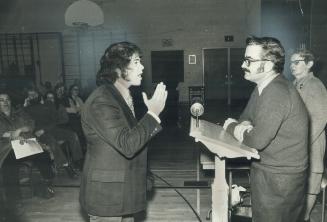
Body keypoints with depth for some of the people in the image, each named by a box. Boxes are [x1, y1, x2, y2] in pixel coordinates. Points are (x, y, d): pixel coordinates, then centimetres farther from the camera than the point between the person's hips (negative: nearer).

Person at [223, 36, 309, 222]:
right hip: (267, 172, 9)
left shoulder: (277, 93, -26)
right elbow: (245, 118, 12)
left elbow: (257, 140, -27)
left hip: (279, 179, -9)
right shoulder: (263, 88, 6)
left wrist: (232, 127, -9)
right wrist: (243, 126, -12)